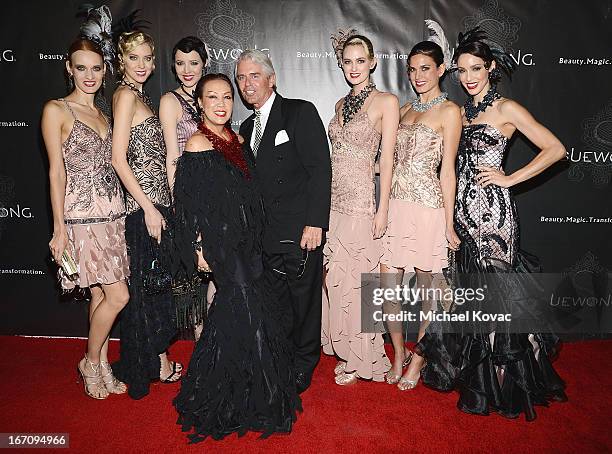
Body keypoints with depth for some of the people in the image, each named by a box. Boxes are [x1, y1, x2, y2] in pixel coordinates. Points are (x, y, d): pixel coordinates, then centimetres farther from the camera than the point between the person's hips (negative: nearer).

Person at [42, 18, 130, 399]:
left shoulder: (103, 114, 15)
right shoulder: (56, 110, -4)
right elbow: (56, 171, -8)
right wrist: (59, 227, -10)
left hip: (112, 213, 6)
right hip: (82, 215, -6)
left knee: (101, 295, 11)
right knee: (118, 296, -7)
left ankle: (103, 368, 24)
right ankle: (91, 363, 16)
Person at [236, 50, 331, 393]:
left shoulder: (301, 112, -3)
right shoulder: (247, 128, 18)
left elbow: (320, 168, -11)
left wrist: (315, 223, -18)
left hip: (300, 231, -5)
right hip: (266, 235, 6)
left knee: (304, 301, 6)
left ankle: (303, 367, 24)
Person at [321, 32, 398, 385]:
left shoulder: (386, 101, -3)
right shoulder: (342, 104, 15)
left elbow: (387, 158, -8)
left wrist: (383, 208, -12)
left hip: (361, 201, -6)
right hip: (334, 200, 6)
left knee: (354, 278, -1)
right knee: (334, 275, 9)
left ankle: (360, 359, 16)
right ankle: (344, 348, 26)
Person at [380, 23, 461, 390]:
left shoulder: (449, 111, -2)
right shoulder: (405, 109, 16)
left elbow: (447, 170, -6)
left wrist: (448, 224, -6)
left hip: (427, 207, -5)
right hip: (395, 205, 6)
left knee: (426, 286, 8)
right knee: (388, 286, 4)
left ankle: (417, 359, 25)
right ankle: (399, 354, 25)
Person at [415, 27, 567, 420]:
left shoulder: (506, 108, -4)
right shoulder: (461, 112, 15)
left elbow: (556, 149, -9)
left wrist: (510, 179, -11)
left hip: (492, 210, -6)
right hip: (462, 210, 6)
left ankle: (500, 386, 14)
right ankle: (473, 372, 28)